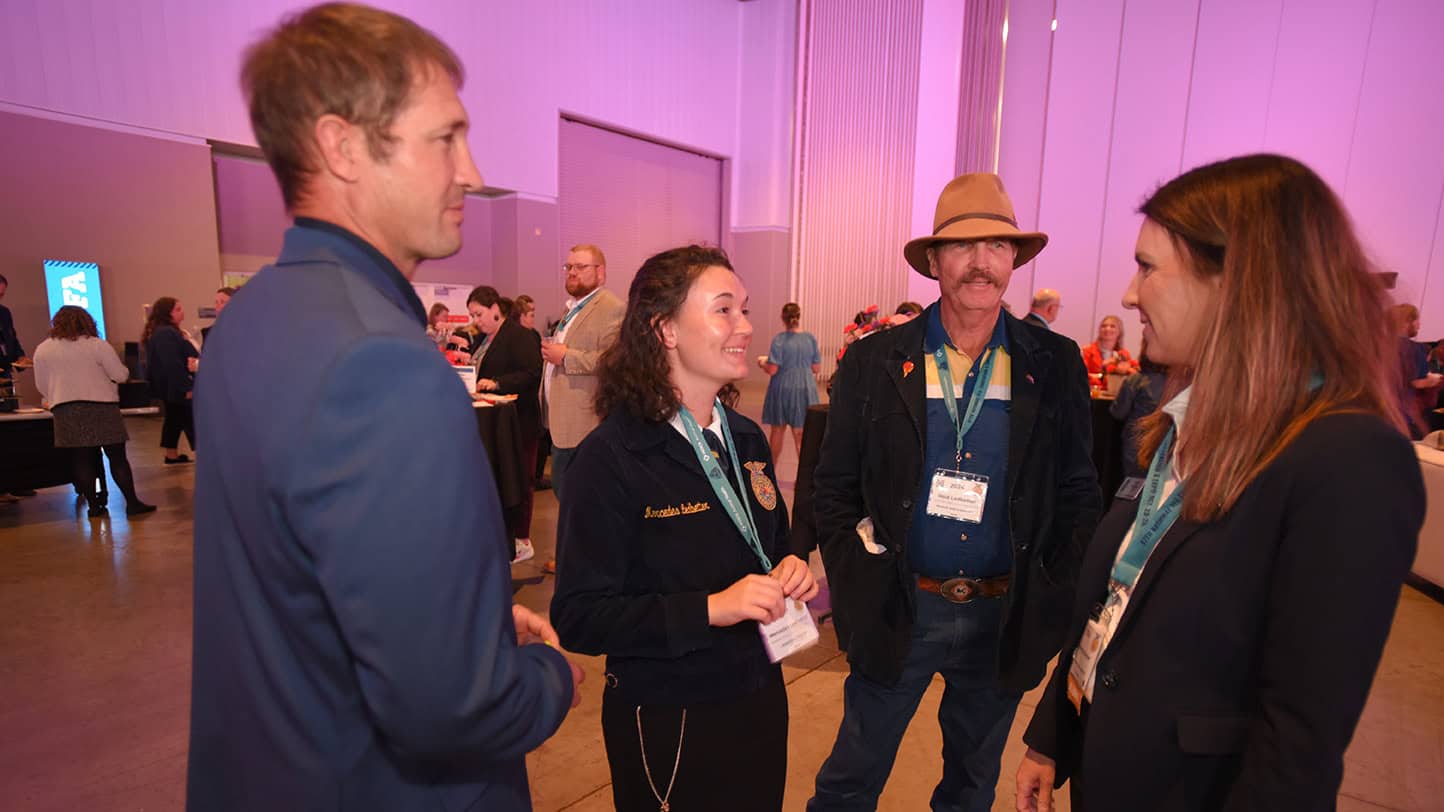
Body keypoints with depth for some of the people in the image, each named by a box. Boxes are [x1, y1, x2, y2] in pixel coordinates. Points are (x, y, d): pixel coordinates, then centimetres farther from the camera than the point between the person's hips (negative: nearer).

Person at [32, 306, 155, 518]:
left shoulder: (42, 350, 6)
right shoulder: (97, 345, -5)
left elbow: (41, 386, 10)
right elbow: (121, 375, -4)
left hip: (66, 412, 3)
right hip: (101, 407, -3)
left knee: (82, 460, 8)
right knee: (117, 457, 0)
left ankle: (93, 506, 10)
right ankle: (132, 503, -2)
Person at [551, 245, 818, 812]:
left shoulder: (747, 439, 1)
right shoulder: (611, 457, -20)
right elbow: (578, 619, -22)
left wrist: (789, 573, -8)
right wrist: (709, 608, -30)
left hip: (761, 700, 7)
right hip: (667, 724, -6)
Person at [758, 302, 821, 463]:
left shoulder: (779, 339, -13)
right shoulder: (811, 338, -3)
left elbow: (772, 370, -16)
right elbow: (816, 368, 3)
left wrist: (762, 362, 5)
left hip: (782, 389, -2)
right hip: (805, 390, 2)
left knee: (777, 431, 14)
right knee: (801, 433, 7)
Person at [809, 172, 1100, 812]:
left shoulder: (1055, 365, -3)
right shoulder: (872, 363, -7)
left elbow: (1079, 493, 3)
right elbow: (833, 490, -3)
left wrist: (1056, 600, -2)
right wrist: (854, 590, -8)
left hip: (1005, 618, 2)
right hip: (895, 613, -1)